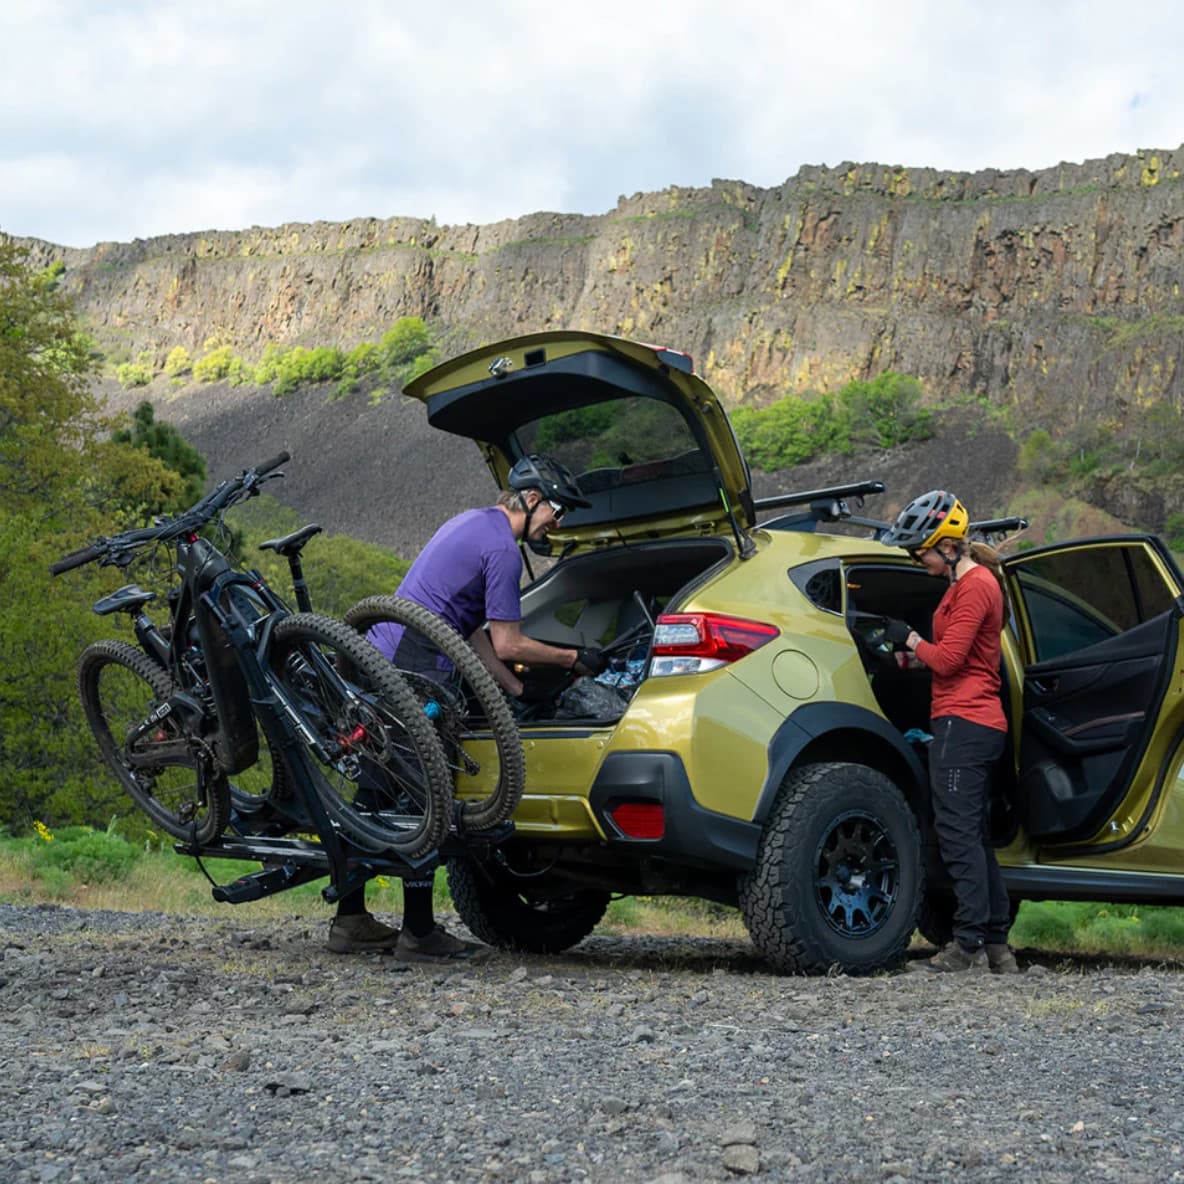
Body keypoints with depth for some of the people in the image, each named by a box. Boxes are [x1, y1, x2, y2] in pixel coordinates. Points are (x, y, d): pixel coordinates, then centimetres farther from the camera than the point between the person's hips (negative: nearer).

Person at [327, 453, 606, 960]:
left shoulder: (472, 523, 21)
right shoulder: (501, 548, -10)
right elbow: (507, 644, -9)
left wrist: (517, 689, 19)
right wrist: (573, 658, 4)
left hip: (376, 659, 10)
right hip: (415, 672, -10)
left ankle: (350, 920, 18)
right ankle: (418, 933, -1)